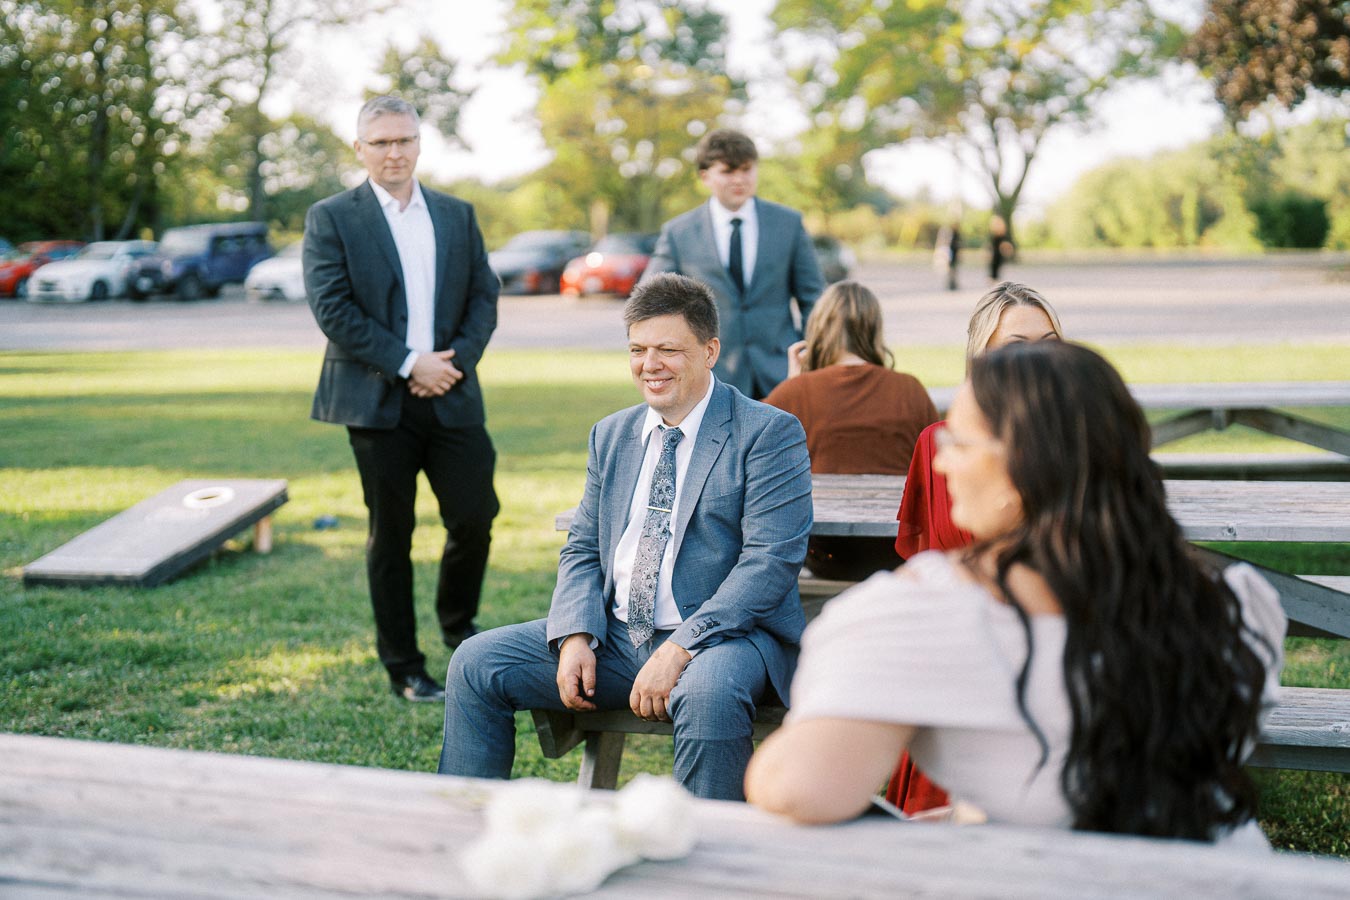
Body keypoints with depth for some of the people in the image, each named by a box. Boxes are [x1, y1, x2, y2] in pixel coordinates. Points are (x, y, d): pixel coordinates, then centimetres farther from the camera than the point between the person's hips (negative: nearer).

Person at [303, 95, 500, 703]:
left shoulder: (457, 215, 12)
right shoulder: (331, 218, 0)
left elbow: (484, 296, 10)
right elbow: (332, 309, -9)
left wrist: (456, 360, -8)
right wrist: (408, 363, -14)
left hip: (450, 396, 3)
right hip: (377, 401, -3)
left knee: (475, 518, 0)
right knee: (391, 536, 5)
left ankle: (458, 623, 29)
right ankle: (403, 668, 17)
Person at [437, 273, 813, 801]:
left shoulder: (770, 433, -6)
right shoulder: (610, 436, 15)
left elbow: (771, 559, -15)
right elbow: (582, 549, 15)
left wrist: (679, 650, -24)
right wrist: (576, 637, -6)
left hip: (724, 635, -6)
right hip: (614, 636, 6)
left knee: (708, 695, -39)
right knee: (475, 664, -5)